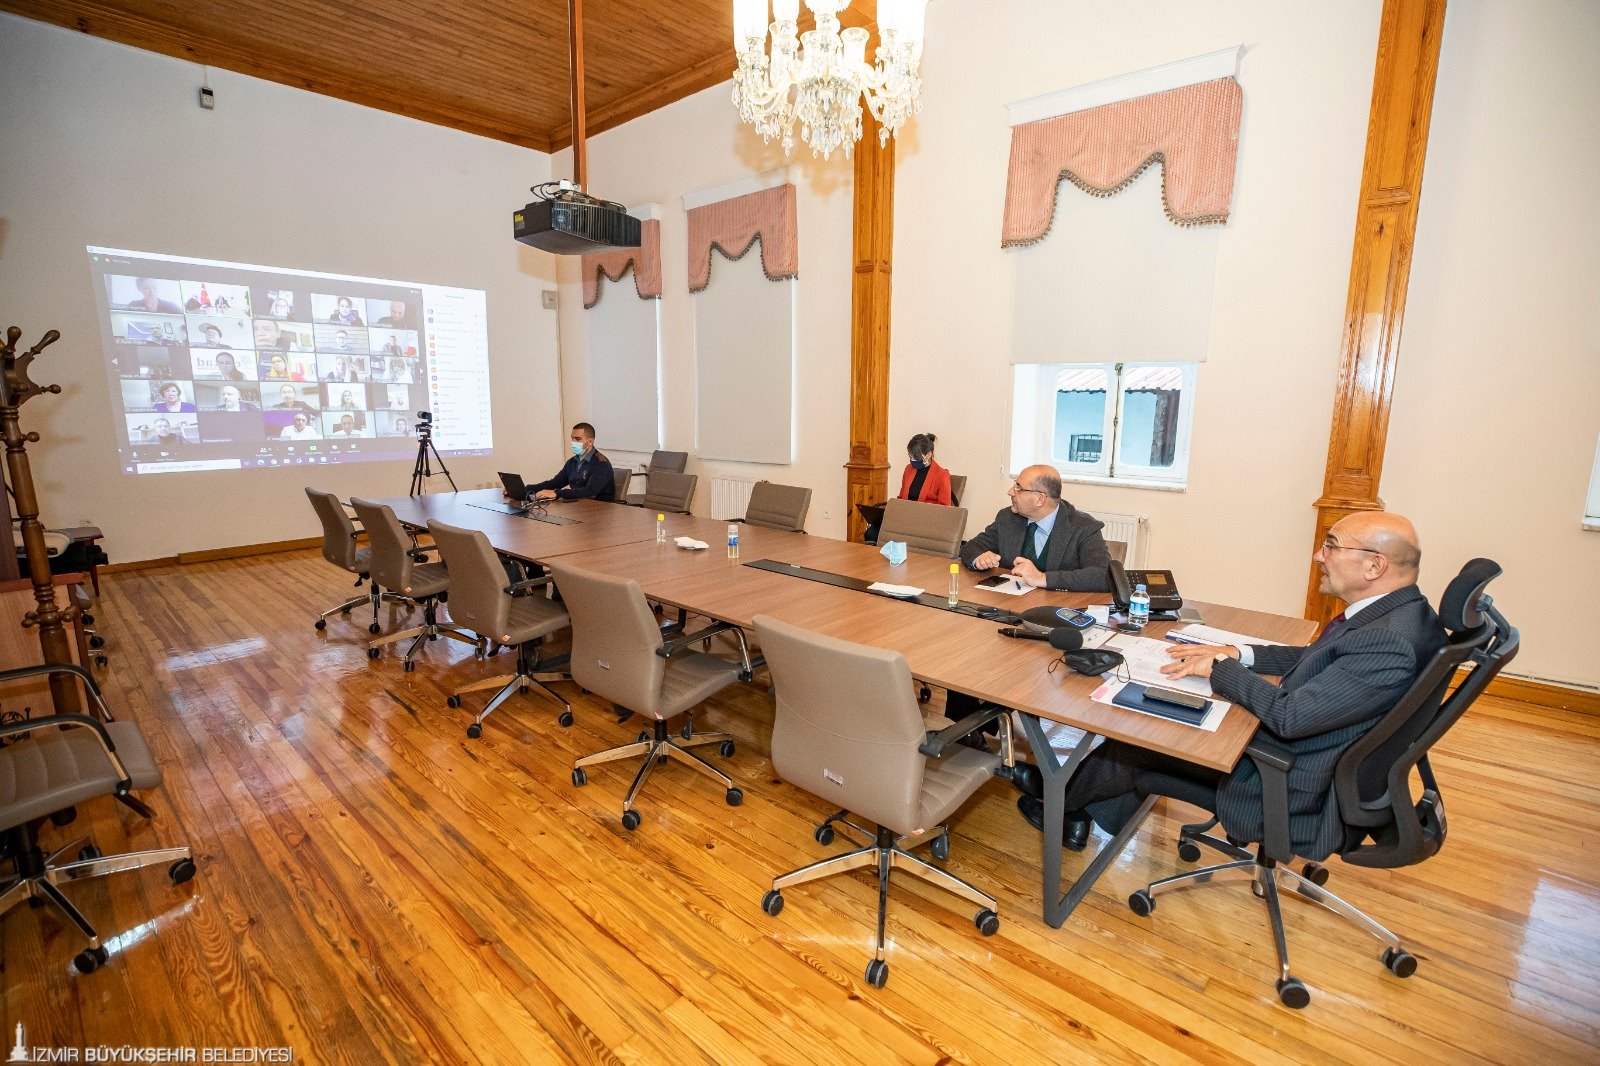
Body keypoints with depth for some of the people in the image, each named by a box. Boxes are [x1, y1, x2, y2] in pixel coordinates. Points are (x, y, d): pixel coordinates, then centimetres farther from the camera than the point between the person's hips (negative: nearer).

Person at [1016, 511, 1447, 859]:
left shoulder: (1390, 641, -31)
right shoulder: (1396, 610, -1)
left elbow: (1289, 716, -31)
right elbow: (1314, 656, 13)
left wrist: (1218, 668, -17)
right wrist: (1236, 653, 0)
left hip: (1294, 788, -9)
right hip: (1281, 745, 9)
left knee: (1142, 743, 1)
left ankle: (1058, 794, 27)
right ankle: (1089, 813, 24)